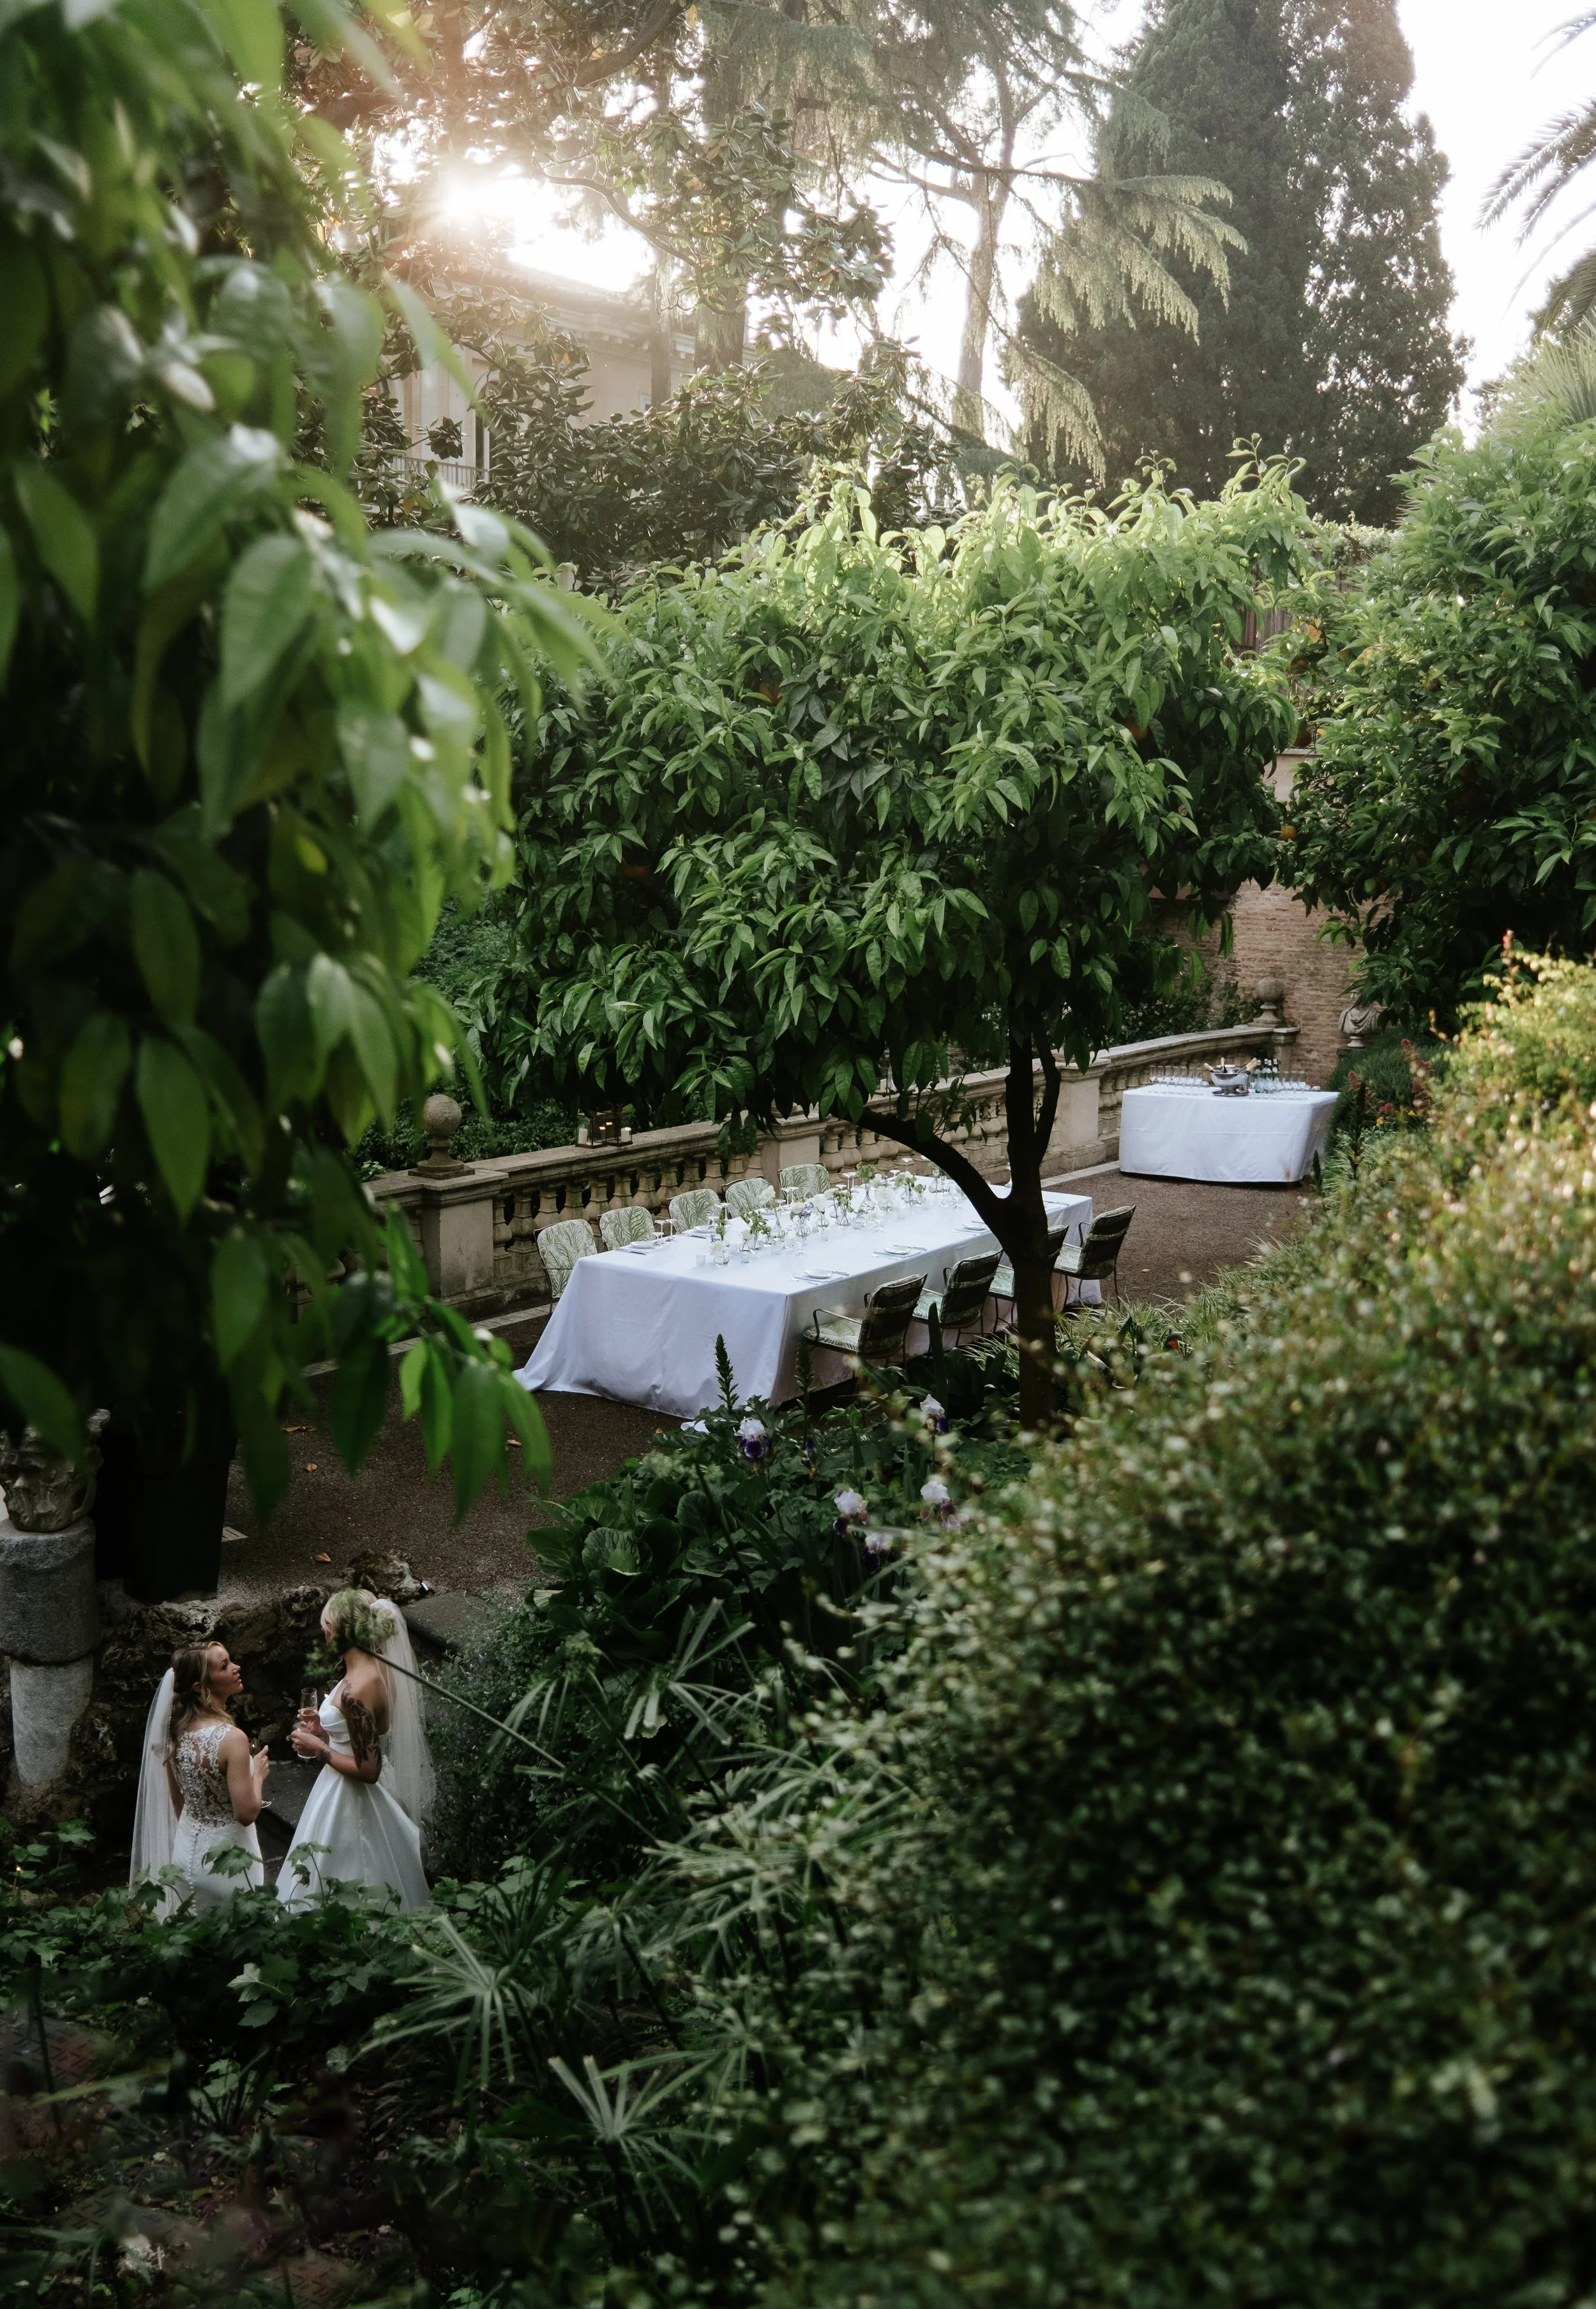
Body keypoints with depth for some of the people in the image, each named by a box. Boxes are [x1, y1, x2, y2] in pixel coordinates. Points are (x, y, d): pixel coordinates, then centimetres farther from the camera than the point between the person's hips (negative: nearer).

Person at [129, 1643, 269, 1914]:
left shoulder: (176, 1730, -4)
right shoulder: (231, 1738, -26)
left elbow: (177, 1801, 9)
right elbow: (247, 1813, -24)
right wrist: (258, 1773, -8)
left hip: (187, 1849, 7)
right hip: (225, 1858, -7)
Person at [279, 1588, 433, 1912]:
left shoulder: (355, 1691, -29)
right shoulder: (378, 1667, -1)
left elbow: (367, 1770, -25)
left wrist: (319, 1748, -15)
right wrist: (326, 1731, 7)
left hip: (352, 1799, -9)